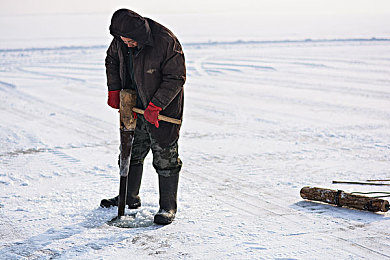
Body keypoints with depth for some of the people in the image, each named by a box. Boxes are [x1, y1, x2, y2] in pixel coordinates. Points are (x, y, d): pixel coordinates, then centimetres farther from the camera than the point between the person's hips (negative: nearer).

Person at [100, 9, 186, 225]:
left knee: (165, 157, -2)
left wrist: (155, 106, -22)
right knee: (131, 152, 15)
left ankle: (168, 207, 9)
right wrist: (114, 90, 4)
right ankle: (129, 197, 32)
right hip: (135, 107, 6)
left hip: (164, 107, -6)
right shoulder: (121, 40, -7)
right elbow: (112, 61, 14)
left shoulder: (166, 41, -26)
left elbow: (176, 78, -20)